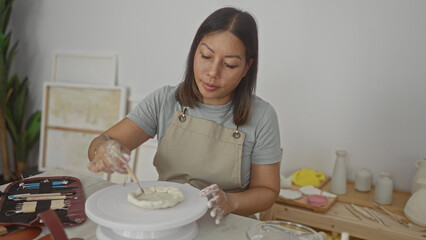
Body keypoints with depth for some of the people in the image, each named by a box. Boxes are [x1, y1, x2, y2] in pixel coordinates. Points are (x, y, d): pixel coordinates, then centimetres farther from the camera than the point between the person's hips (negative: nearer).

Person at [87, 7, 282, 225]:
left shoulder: (261, 117, -10)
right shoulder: (164, 101, -5)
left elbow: (267, 191, -3)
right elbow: (100, 142, -6)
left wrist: (230, 202, -23)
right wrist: (103, 151, -30)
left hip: (227, 227, 1)